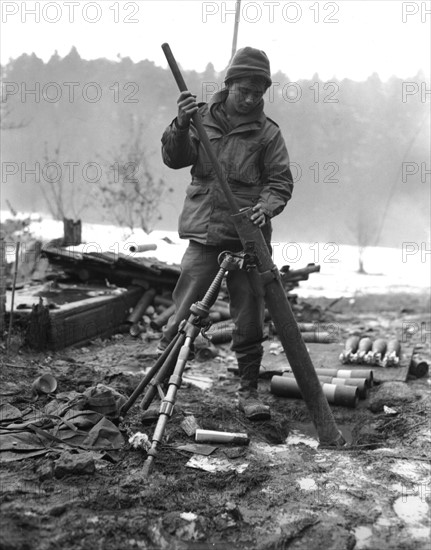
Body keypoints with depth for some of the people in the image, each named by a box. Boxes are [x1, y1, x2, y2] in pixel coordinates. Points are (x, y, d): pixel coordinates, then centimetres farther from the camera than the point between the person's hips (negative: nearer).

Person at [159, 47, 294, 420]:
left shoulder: (267, 133, 5)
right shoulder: (202, 118, 7)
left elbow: (280, 181, 2)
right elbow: (175, 158, -4)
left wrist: (265, 206, -18)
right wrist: (181, 125, -23)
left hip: (248, 237, 1)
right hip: (204, 235, 0)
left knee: (250, 322, 5)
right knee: (183, 315, -1)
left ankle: (249, 392, 20)